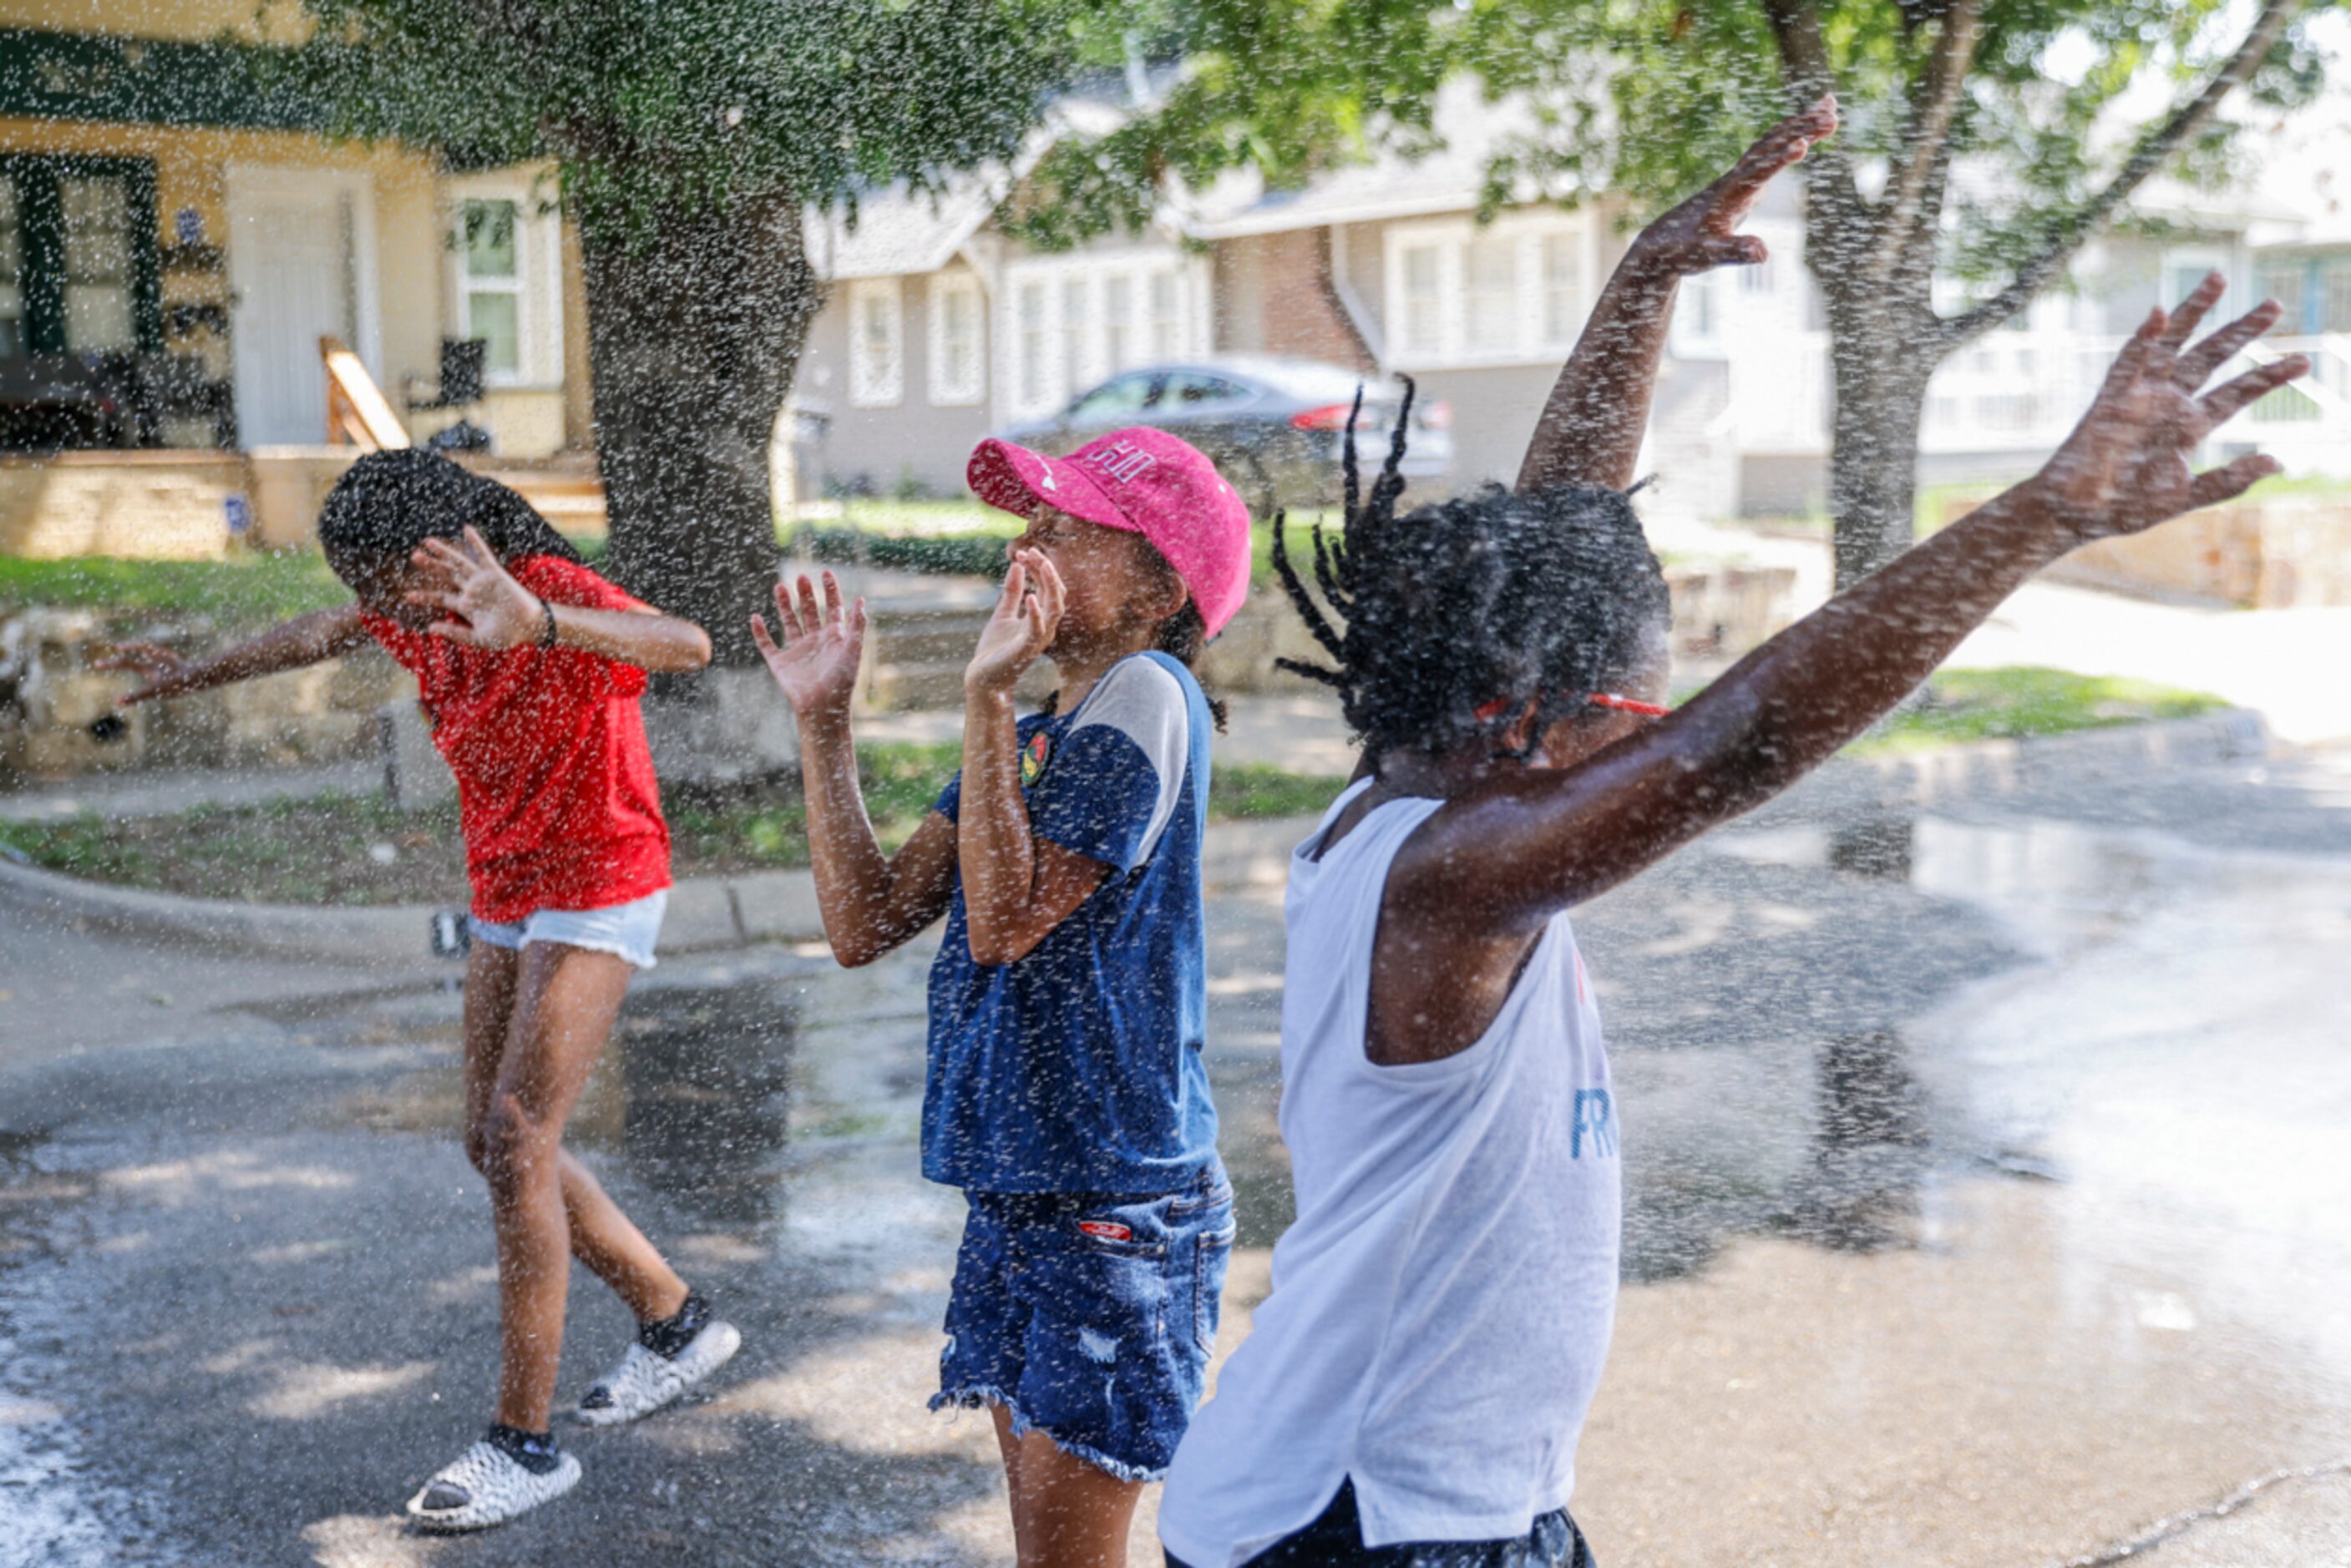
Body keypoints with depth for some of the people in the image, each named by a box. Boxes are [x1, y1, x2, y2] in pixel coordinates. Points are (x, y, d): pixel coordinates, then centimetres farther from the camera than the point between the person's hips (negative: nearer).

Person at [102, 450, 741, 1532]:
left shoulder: (556, 592, -25)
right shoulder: (421, 611, 0)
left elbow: (686, 645, -46)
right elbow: (327, 633, 22)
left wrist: (537, 622, -62)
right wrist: (201, 674, 30)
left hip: (598, 890, -9)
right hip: (507, 894, 9)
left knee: (518, 1140, -14)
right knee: (495, 1144, 11)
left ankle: (525, 1443, -7)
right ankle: (677, 1326, 26)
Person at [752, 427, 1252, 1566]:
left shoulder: (1146, 697, -14)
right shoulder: (1035, 733, 12)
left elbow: (1006, 920, -22)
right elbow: (866, 925, 7)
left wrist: (988, 695, -21)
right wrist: (823, 722, 4)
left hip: (1114, 1211, -9)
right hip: (1016, 1194, 9)